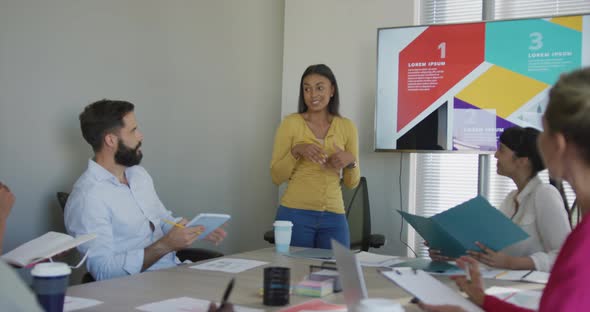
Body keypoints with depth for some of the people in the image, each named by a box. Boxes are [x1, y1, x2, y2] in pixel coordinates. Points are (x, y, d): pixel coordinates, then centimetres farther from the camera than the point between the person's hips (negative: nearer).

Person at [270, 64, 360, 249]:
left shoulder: (347, 126, 6)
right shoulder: (291, 123, -1)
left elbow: (352, 183, 11)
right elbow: (276, 177, -1)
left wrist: (351, 161, -9)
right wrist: (296, 151, -16)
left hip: (334, 217, 2)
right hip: (295, 214, -2)